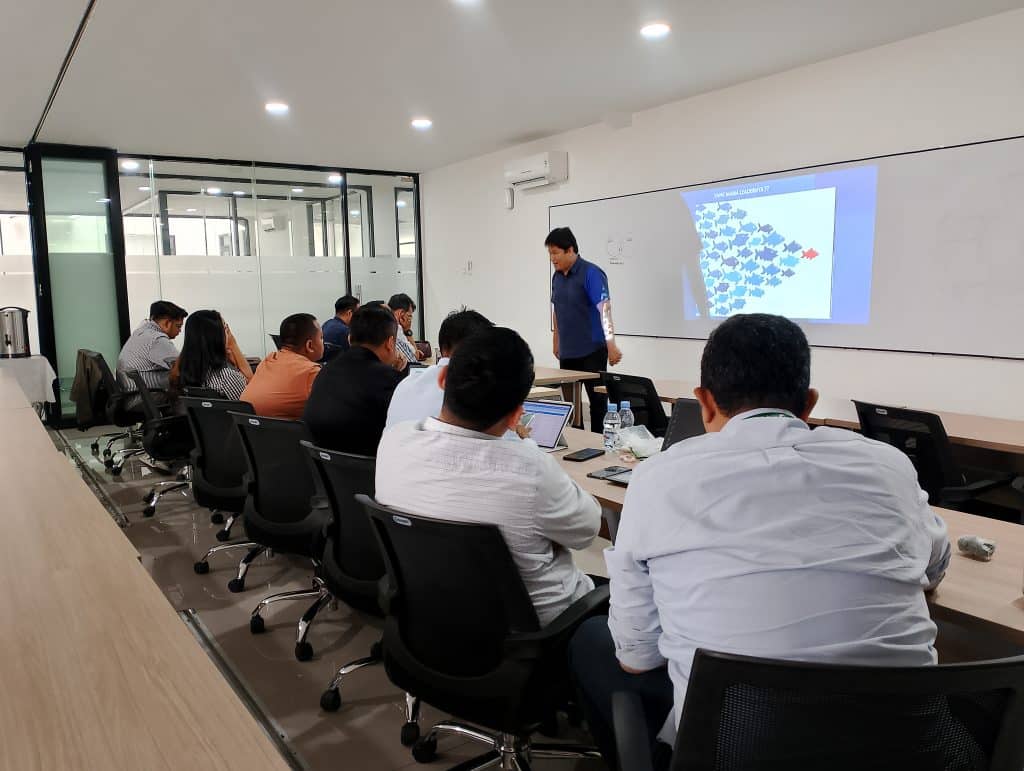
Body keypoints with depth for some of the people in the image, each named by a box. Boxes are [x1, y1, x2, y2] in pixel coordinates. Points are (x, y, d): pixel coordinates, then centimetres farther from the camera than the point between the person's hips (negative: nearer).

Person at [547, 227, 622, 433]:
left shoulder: (591, 273, -12)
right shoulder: (557, 276, 10)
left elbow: (604, 309, -19)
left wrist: (611, 345, -24)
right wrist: (556, 341, 22)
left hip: (592, 350, -7)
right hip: (567, 352, 7)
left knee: (597, 400, 1)